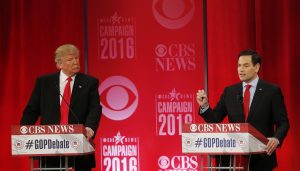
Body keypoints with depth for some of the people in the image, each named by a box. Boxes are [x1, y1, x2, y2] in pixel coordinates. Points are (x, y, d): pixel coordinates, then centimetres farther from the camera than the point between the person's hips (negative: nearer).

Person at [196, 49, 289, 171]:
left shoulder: (272, 91, -1)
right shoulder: (229, 92, 8)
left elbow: (283, 123, -3)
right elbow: (214, 120, 8)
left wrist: (276, 139, -23)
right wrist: (204, 106, -11)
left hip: (261, 157, -3)